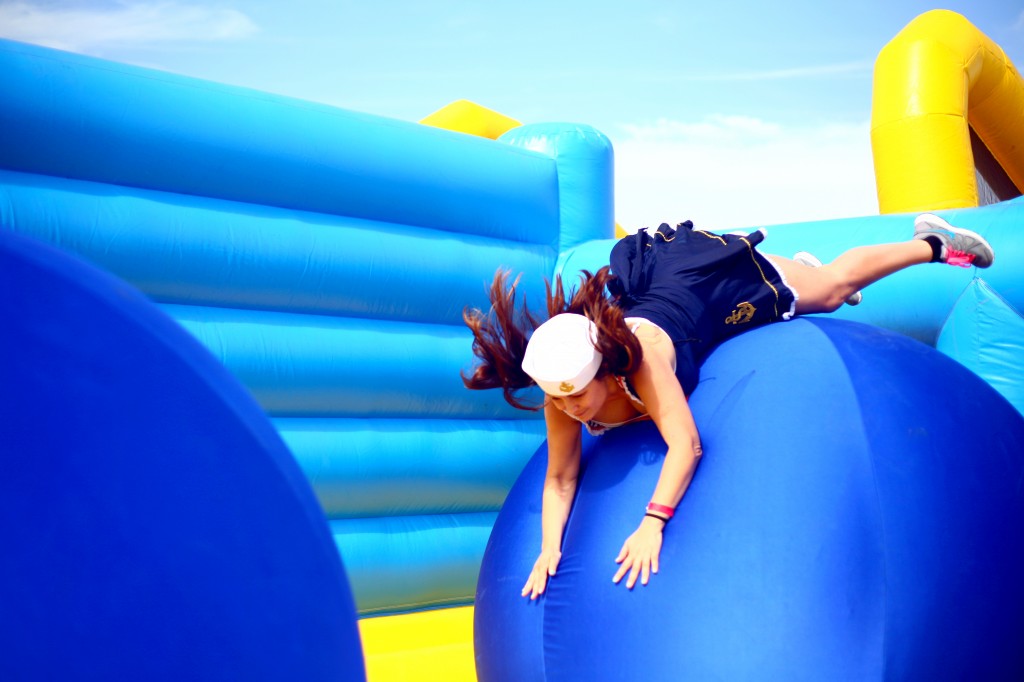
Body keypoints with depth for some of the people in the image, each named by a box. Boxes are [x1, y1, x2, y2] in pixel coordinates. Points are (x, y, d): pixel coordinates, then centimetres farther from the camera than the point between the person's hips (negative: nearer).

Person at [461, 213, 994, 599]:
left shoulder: (641, 354, -48)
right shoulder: (560, 394, -33)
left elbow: (685, 443, -51)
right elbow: (560, 479, -26)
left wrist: (652, 522, -61)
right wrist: (549, 546, -40)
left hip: (717, 278, -4)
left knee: (834, 287, 20)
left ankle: (933, 243, 44)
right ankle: (802, 267, 68)